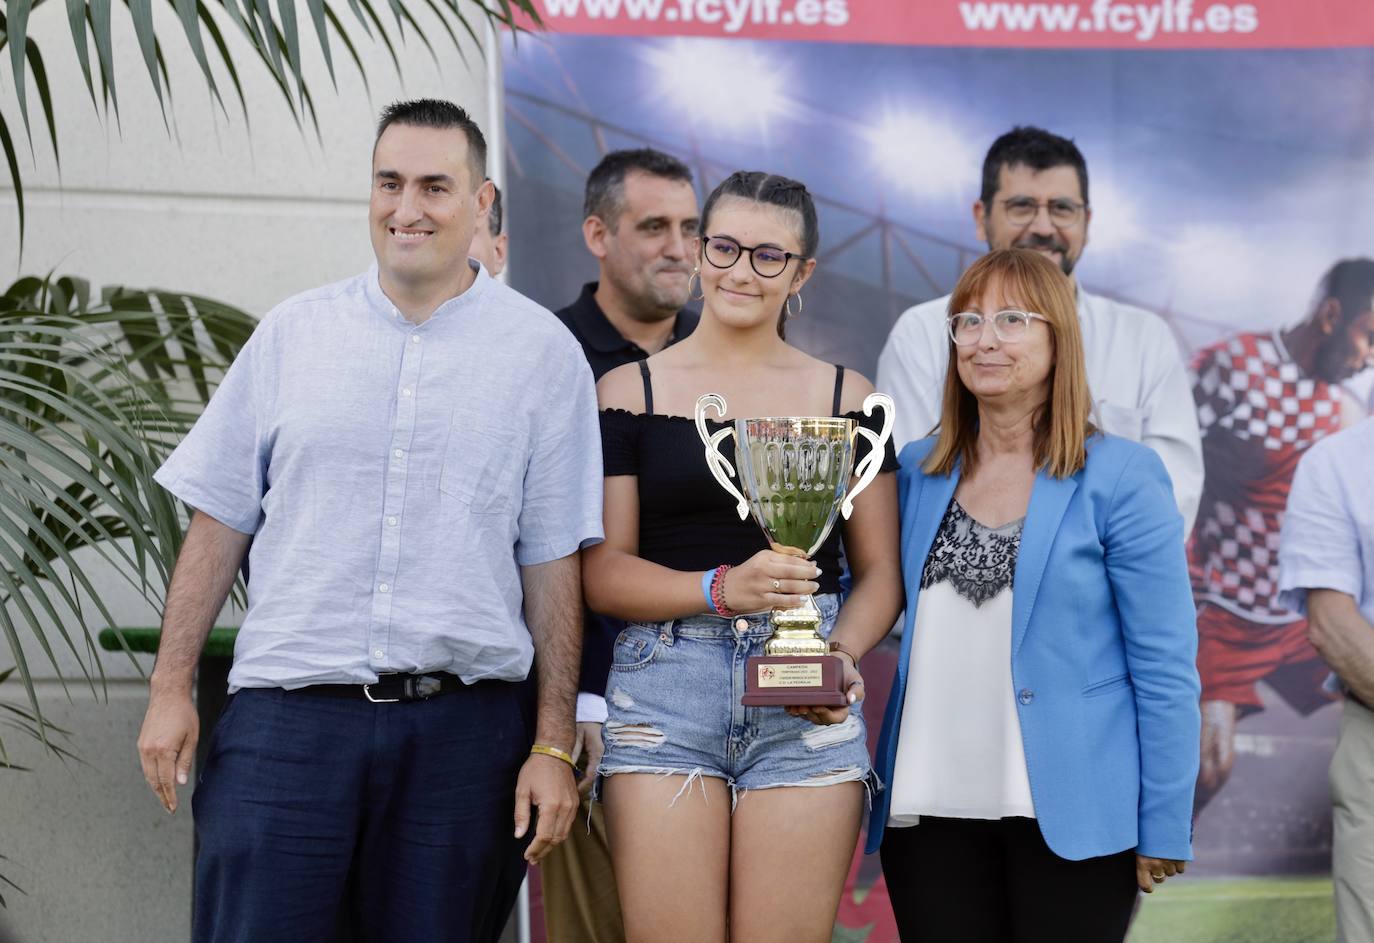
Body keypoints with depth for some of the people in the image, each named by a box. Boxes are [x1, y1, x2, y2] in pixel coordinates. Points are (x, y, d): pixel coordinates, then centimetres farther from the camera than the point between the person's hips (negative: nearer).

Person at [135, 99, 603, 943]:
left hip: (465, 725, 0)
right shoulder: (294, 333, 8)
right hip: (288, 714, 1)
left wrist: (554, 744, 0)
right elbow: (220, 520, 10)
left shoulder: (542, 350, 4)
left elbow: (553, 560, 3)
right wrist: (172, 689, 5)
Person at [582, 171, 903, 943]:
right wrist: (723, 589, -14)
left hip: (804, 701, 1)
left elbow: (881, 570, 12)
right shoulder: (630, 392, 8)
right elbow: (601, 571, 2)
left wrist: (842, 654, -9)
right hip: (665, 695, -1)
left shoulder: (846, 397, 12)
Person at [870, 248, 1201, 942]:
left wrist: (1164, 832, -9)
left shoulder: (1121, 479, -4)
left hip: (1071, 818, -4)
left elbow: (1165, 670, -6)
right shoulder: (915, 474, 9)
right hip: (929, 809, 4)